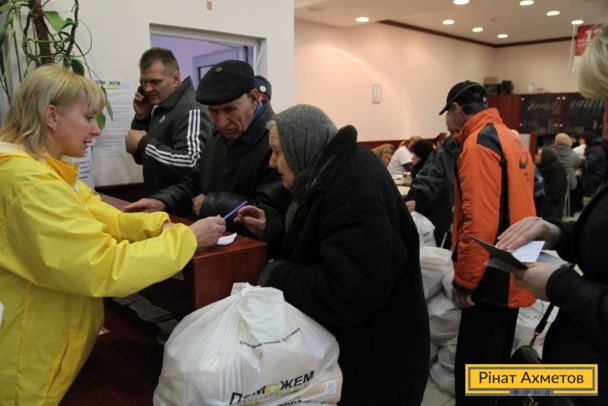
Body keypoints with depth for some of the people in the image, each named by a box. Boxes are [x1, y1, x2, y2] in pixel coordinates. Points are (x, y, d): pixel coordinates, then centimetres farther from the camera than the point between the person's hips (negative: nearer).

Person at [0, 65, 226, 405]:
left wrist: (160, 225, -15)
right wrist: (188, 237, -24)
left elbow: (101, 217, 0)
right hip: (32, 363, -9)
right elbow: (104, 267, -32)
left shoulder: (40, 166, 5)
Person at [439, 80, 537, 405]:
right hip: (511, 271, 10)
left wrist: (463, 280, -16)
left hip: (491, 277, -10)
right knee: (496, 359, 22)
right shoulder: (511, 139, 13)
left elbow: (479, 222, -24)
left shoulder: (477, 145, -17)